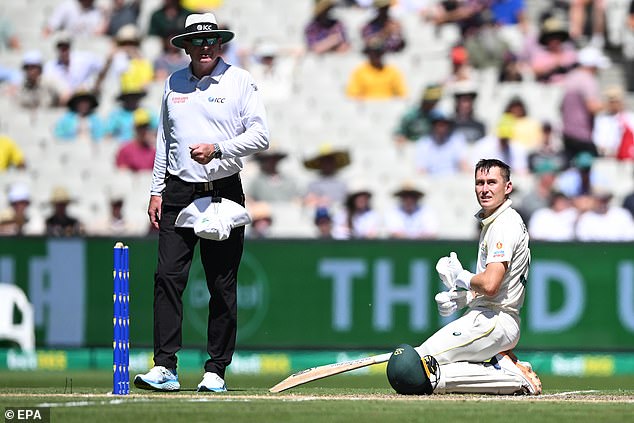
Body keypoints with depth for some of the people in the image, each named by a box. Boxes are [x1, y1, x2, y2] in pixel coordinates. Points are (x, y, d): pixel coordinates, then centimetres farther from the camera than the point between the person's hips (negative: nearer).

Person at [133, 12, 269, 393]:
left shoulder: (241, 82, 0)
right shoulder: (174, 84, 13)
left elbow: (261, 136, -7)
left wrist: (217, 149, -19)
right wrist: (157, 190, 12)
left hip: (224, 192, -3)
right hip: (178, 192, 3)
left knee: (222, 286, 0)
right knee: (168, 277, -8)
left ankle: (216, 370, 6)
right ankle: (165, 368, -9)